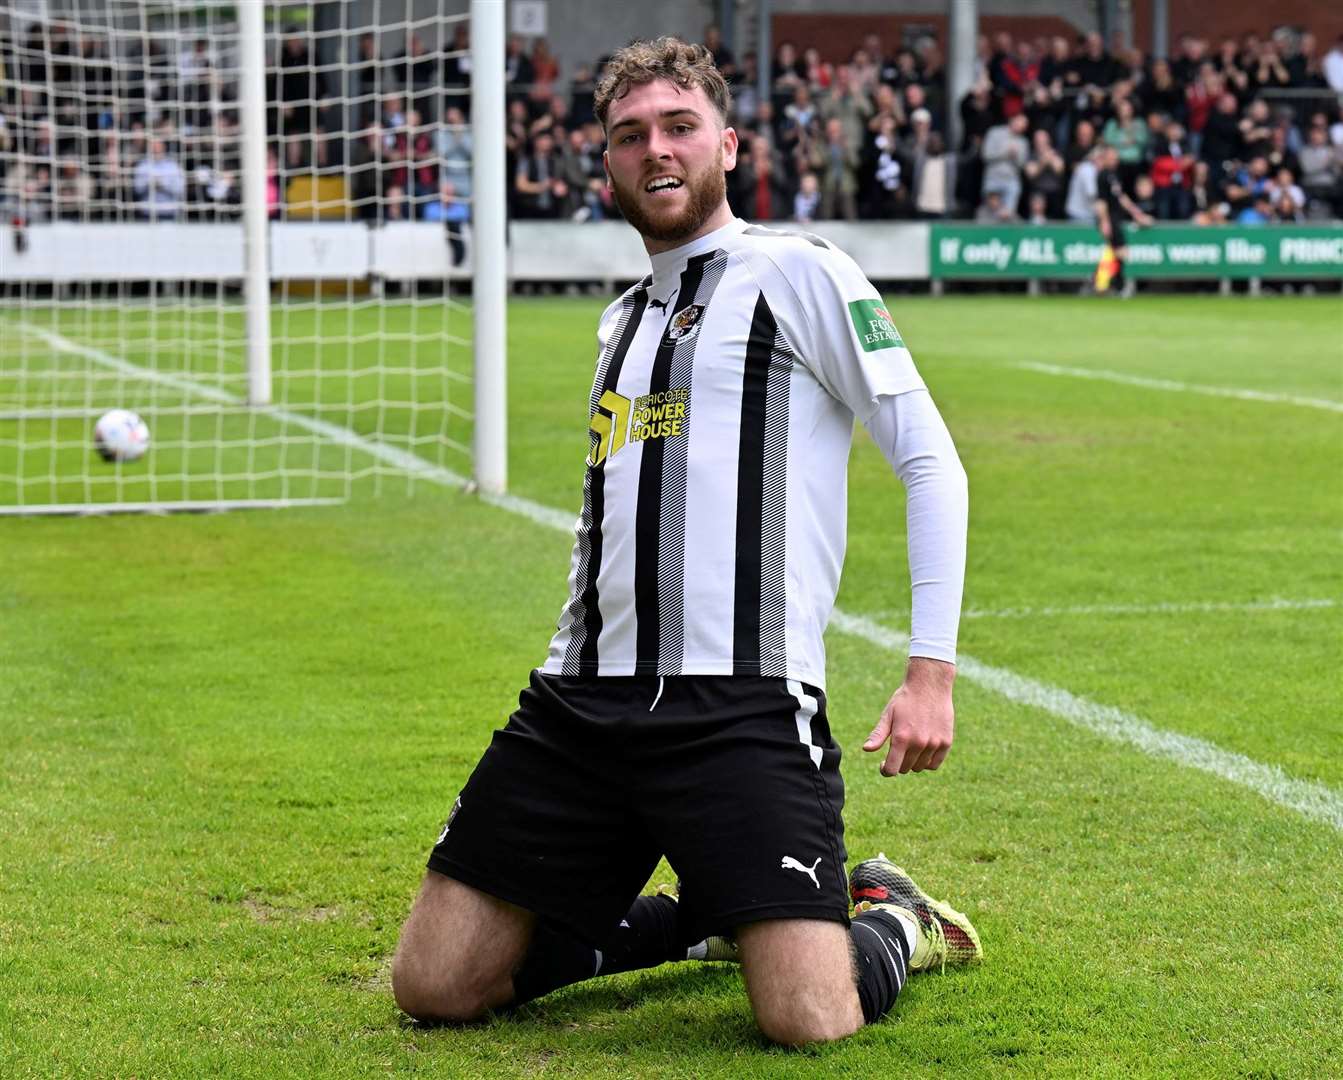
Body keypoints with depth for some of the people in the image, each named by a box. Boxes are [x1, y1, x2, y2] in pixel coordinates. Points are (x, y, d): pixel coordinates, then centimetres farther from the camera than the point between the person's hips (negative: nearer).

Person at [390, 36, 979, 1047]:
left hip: (744, 705, -7)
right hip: (584, 700, 7)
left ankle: (890, 921, 17)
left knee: (807, 1020, -20)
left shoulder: (796, 272, 0)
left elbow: (930, 458, -4)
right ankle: (707, 920, 21)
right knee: (435, 986, 0)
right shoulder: (621, 318, 23)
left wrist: (932, 670, -11)